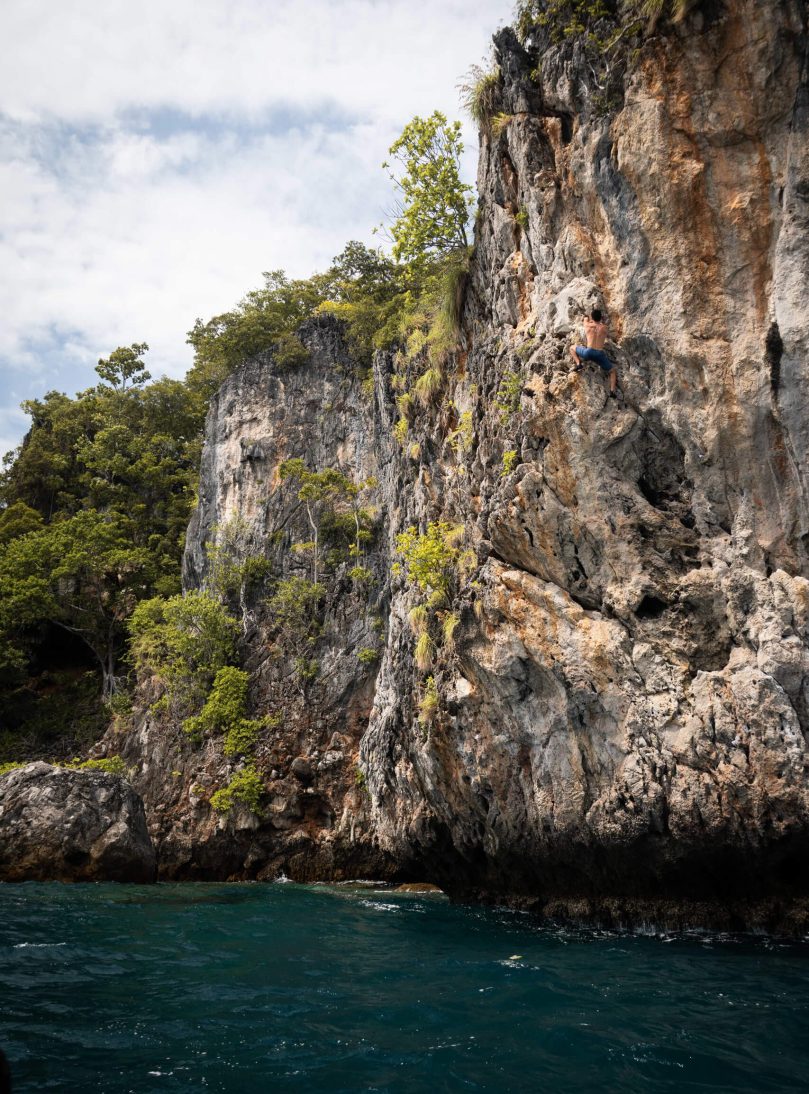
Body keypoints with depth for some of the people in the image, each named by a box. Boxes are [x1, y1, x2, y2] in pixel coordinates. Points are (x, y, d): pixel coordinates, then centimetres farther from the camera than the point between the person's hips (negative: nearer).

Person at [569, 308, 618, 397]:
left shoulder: (588, 325, 8)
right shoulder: (604, 327, 9)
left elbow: (586, 318, 34)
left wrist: (587, 317, 54)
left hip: (588, 352, -1)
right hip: (600, 354, 1)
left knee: (572, 348, 26)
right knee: (613, 371, 21)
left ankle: (578, 364, 3)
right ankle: (612, 391, 1)